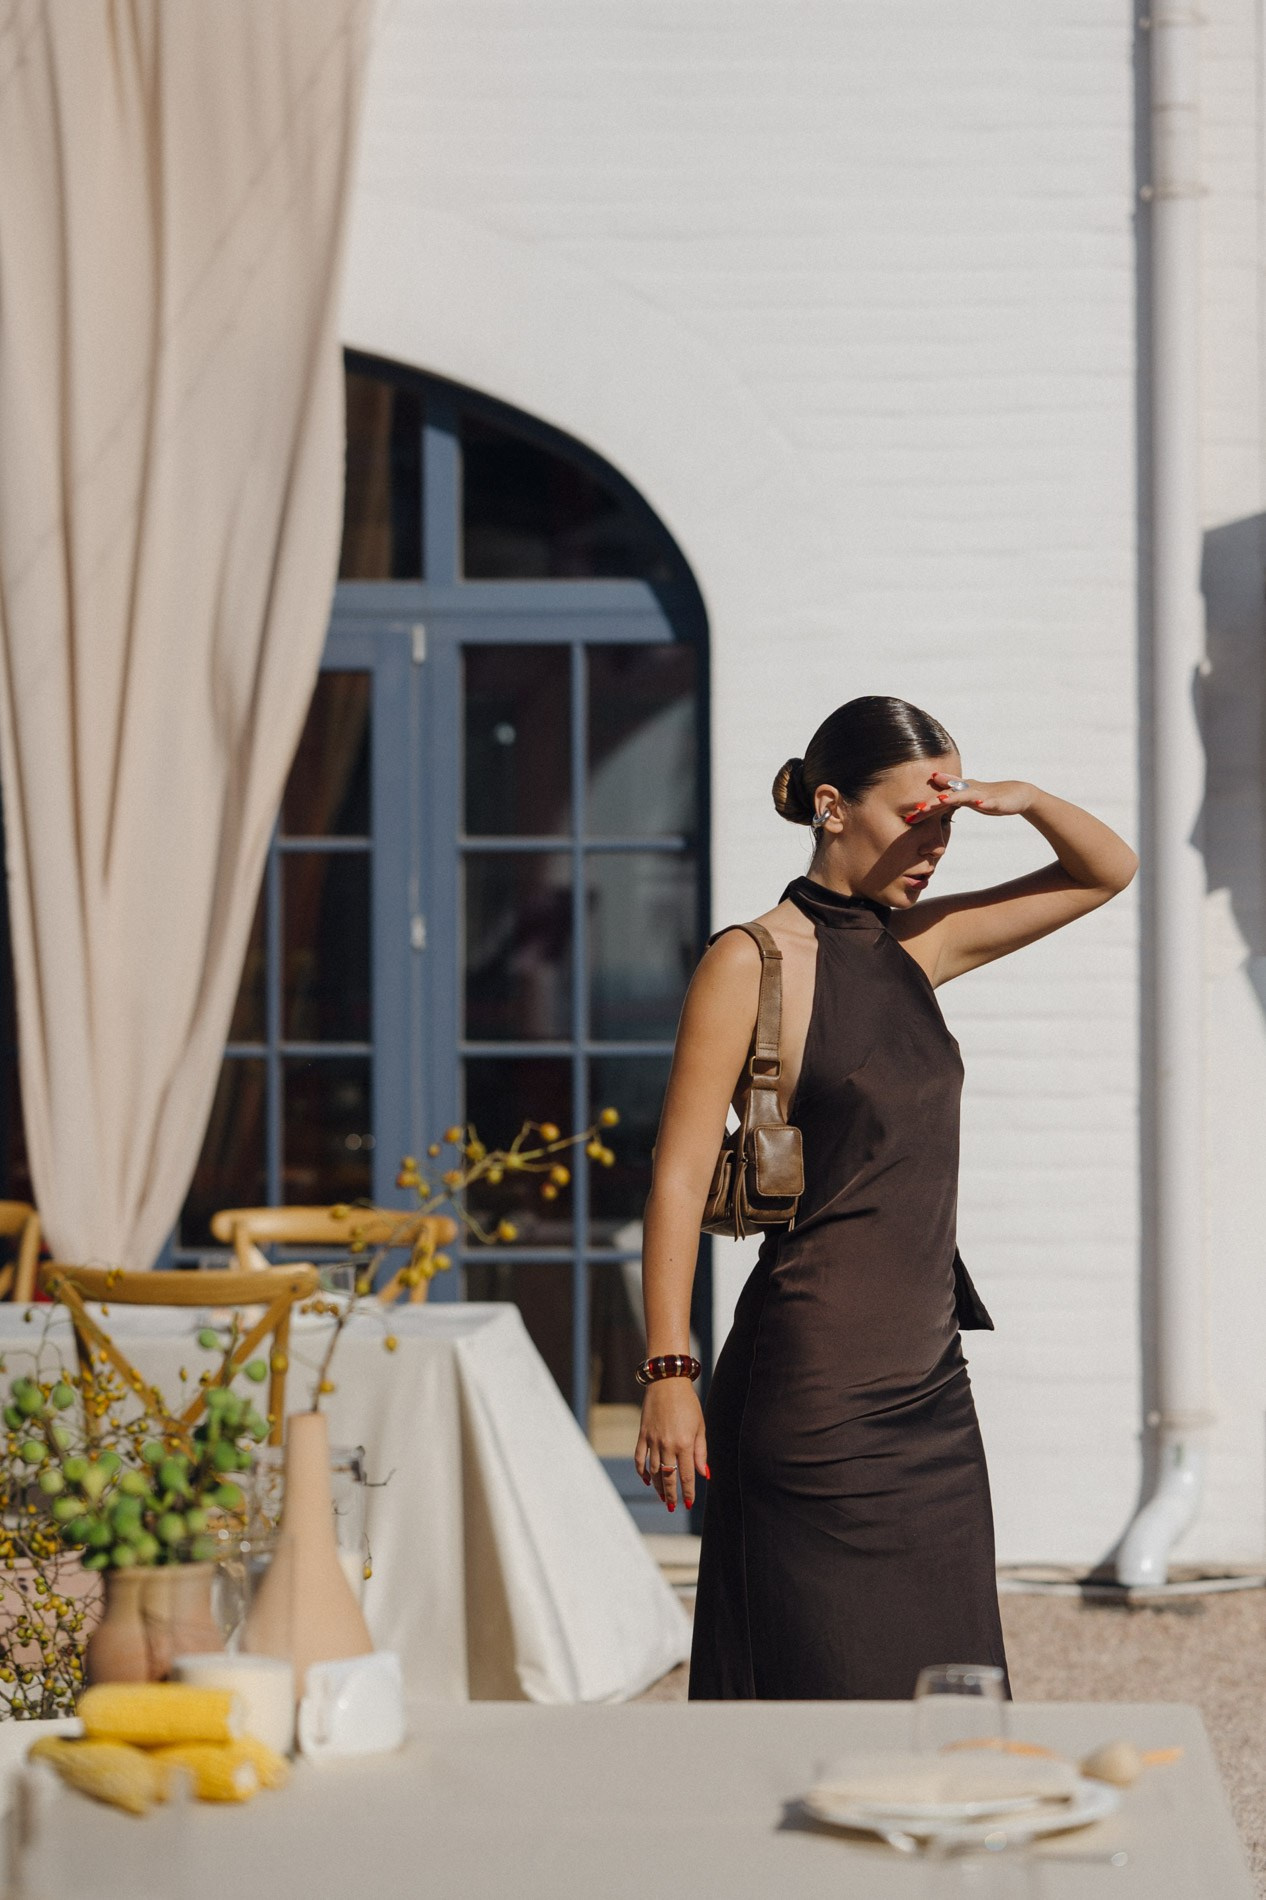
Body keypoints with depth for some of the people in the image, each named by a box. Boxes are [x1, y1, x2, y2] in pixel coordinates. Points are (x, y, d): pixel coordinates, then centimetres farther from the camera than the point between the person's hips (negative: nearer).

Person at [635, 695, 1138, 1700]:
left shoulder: (919, 944, 11)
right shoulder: (752, 962, -7)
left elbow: (1109, 870, 20)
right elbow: (680, 1177, -10)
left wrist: (1026, 801, 0)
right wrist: (669, 1372, -16)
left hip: (928, 1381, 7)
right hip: (817, 1380, -7)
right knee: (830, 1685, -5)